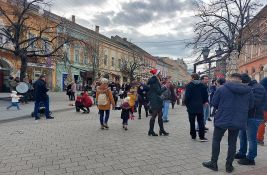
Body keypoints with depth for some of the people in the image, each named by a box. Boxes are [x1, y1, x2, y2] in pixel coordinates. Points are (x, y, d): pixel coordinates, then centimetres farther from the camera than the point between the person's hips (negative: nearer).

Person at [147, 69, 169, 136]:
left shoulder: (156, 81, 17)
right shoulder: (154, 81, -14)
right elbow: (159, 91, -19)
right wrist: (165, 87, -12)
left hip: (157, 101, 10)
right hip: (155, 101, -10)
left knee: (160, 115, 10)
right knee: (154, 115, -4)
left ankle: (161, 130, 16)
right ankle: (151, 131, 5)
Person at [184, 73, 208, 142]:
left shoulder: (189, 85, -8)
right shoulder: (202, 85, 4)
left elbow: (187, 96, -13)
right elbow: (206, 95, 4)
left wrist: (187, 104, -1)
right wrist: (203, 102, 17)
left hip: (191, 107, -2)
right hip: (200, 107, 3)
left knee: (192, 122, 8)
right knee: (201, 122, 7)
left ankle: (193, 136, 15)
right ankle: (202, 137, 3)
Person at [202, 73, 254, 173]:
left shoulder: (222, 89, -9)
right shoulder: (248, 91, 1)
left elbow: (214, 103, -3)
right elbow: (251, 106, 9)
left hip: (222, 120, -3)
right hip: (238, 121, 3)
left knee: (216, 141, 12)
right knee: (232, 143, 15)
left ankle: (213, 163, 19)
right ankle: (229, 166, 22)